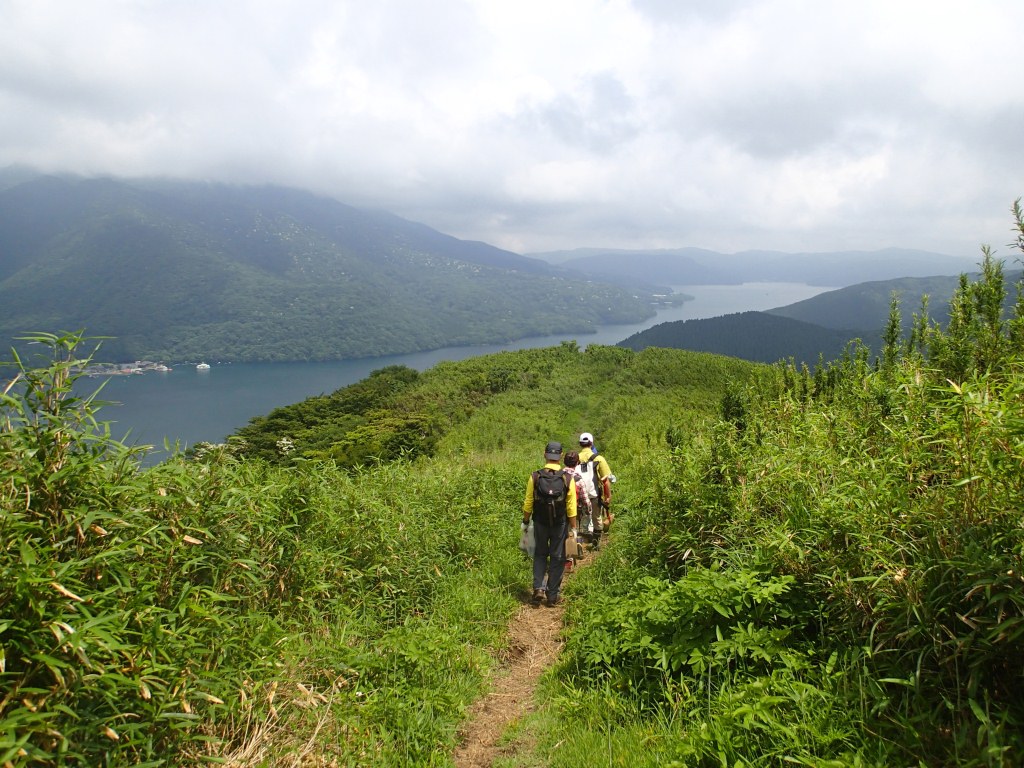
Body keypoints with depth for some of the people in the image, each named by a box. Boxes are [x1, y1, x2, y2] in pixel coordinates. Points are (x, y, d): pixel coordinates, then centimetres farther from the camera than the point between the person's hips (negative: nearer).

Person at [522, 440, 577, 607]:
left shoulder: (535, 477, -11)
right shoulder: (567, 479, -12)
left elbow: (528, 503, -4)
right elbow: (571, 508, -9)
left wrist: (525, 522, 9)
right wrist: (573, 528, 1)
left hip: (540, 523, 1)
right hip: (560, 525, -1)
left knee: (540, 555, 19)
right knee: (557, 558, 11)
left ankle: (538, 588, 6)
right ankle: (553, 595, 16)